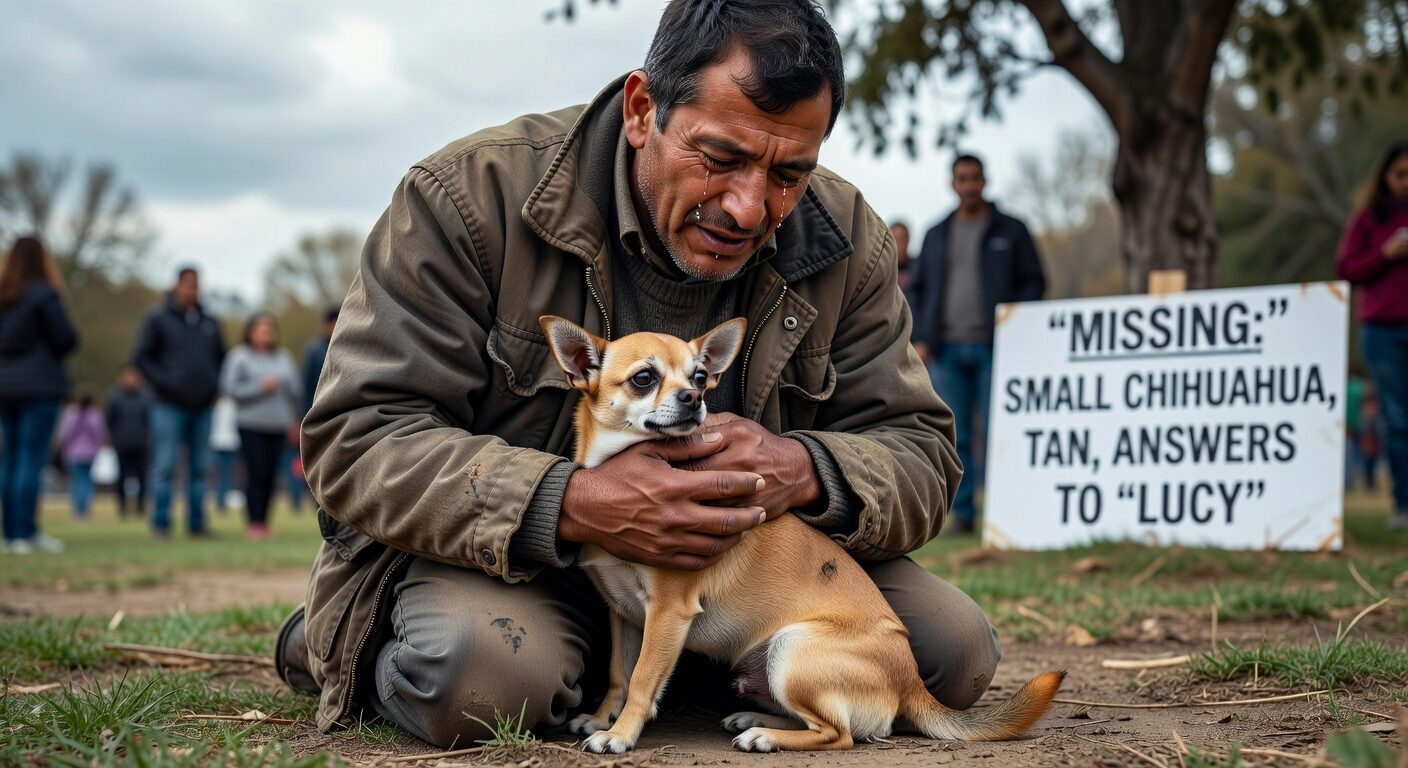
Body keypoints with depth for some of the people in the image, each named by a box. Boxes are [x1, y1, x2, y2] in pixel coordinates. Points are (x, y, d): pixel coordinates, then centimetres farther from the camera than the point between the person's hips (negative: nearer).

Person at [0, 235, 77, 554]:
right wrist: (54, 352, 9)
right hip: (40, 384, -6)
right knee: (32, 458, -5)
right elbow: (66, 338, -9)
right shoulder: (44, 295, -10)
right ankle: (27, 533, -6)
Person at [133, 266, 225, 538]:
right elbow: (141, 357, -3)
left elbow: (221, 357, 23)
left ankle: (196, 523, 11)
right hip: (169, 406, -5)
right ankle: (160, 523, 0)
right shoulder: (158, 319, 0)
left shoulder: (209, 323, 14)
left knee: (199, 469, 6)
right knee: (165, 467, -5)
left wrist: (215, 384, 6)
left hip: (202, 406, 5)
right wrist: (164, 384, -12)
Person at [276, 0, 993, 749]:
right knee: (482, 680, -36)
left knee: (953, 652, -12)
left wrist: (805, 472, -31)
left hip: (746, 566, 4)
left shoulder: (848, 243, -7)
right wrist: (571, 505, -37)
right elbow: (358, 439, -20)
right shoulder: (474, 194, -18)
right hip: (504, 557, -3)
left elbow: (920, 459, -5)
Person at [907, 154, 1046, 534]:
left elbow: (1034, 281, 4)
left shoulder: (1011, 231, 7)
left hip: (993, 347, -3)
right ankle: (962, 514, 5)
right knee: (955, 436, 2)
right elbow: (917, 288, 15)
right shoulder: (937, 235, 15)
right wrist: (921, 339, 3)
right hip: (946, 349, 3)